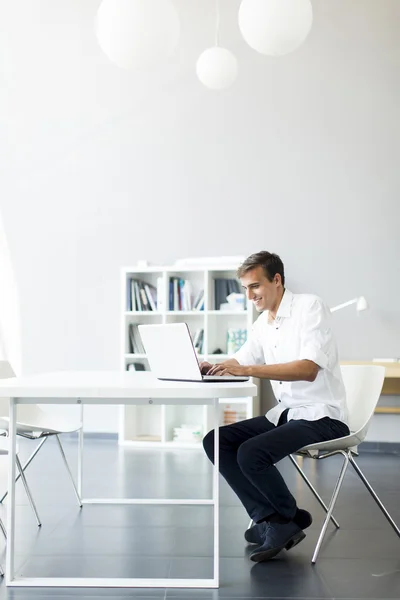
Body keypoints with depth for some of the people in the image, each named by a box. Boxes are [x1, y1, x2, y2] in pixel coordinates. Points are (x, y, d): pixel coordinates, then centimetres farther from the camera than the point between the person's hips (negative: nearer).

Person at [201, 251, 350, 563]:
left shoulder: (310, 306, -13)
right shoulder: (263, 323, 11)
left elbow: (309, 369, -25)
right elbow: (240, 363, 18)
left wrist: (247, 369, -31)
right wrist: (211, 367, -5)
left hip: (321, 417, -8)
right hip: (284, 413, 9)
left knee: (251, 453, -27)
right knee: (215, 440, -5)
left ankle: (290, 517, 0)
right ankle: (271, 521, -7)